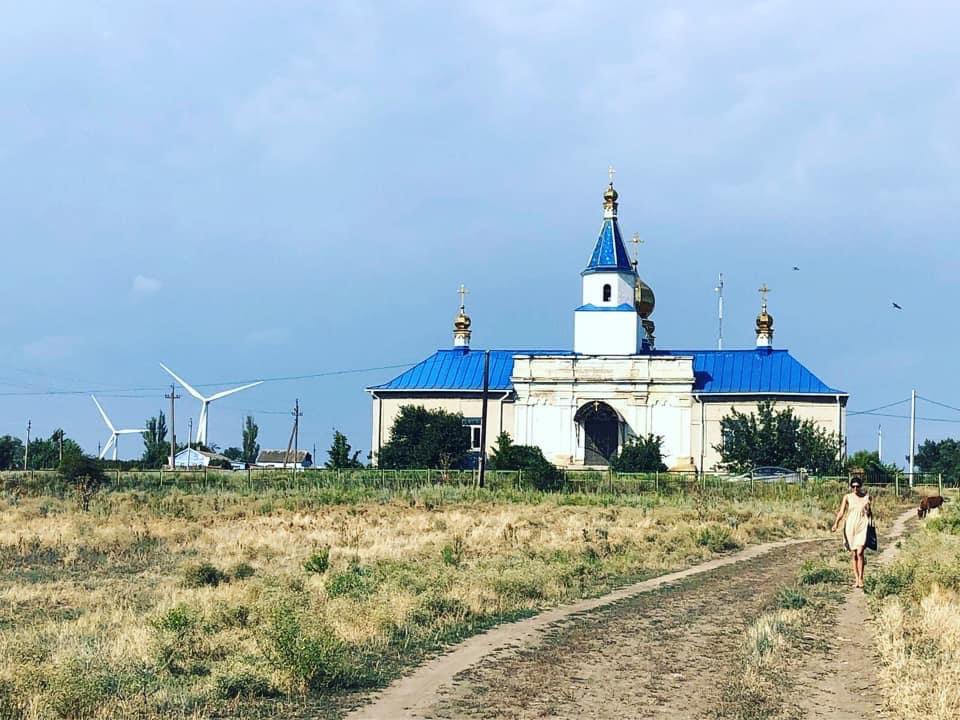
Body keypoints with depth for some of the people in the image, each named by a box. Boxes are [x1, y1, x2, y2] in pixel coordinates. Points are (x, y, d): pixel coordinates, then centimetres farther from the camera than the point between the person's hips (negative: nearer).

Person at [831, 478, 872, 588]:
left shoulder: (866, 497, 4)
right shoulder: (847, 497, 2)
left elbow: (869, 514, 14)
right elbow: (841, 512, -5)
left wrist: (868, 508, -6)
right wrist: (836, 523, -17)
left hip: (862, 527, -1)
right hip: (851, 527, 1)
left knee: (859, 552, -14)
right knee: (854, 554, 5)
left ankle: (861, 578, -2)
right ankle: (856, 579, 13)